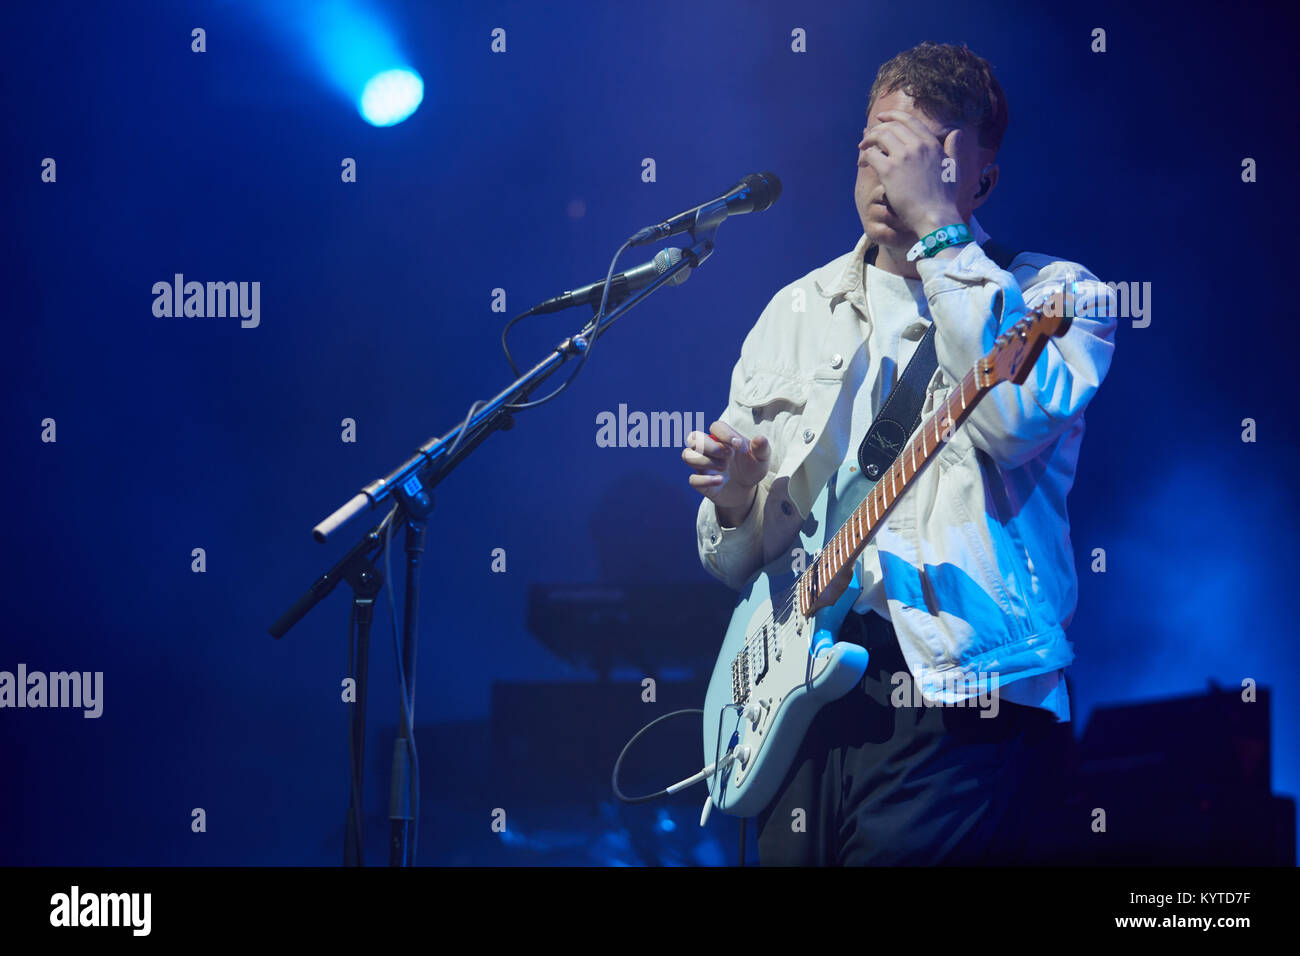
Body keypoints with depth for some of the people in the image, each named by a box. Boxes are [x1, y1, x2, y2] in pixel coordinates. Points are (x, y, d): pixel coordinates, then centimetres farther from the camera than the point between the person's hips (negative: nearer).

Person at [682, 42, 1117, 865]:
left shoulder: (1055, 296, 4)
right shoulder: (796, 313, 18)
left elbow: (1019, 419, -22)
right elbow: (733, 566, 22)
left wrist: (935, 222, -16)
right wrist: (737, 505, -3)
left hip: (951, 708, -5)